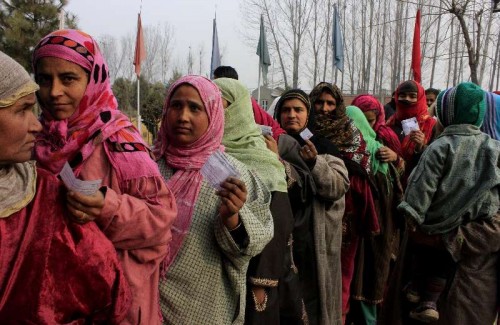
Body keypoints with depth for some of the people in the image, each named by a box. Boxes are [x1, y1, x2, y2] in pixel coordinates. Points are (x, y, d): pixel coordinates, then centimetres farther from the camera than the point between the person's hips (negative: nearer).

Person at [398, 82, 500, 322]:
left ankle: (417, 287, 34)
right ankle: (430, 300, 18)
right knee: (445, 258, 20)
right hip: (472, 223, 3)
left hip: (437, 220, -3)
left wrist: (413, 212, -14)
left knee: (426, 250, 25)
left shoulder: (442, 146, -18)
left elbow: (423, 183, -20)